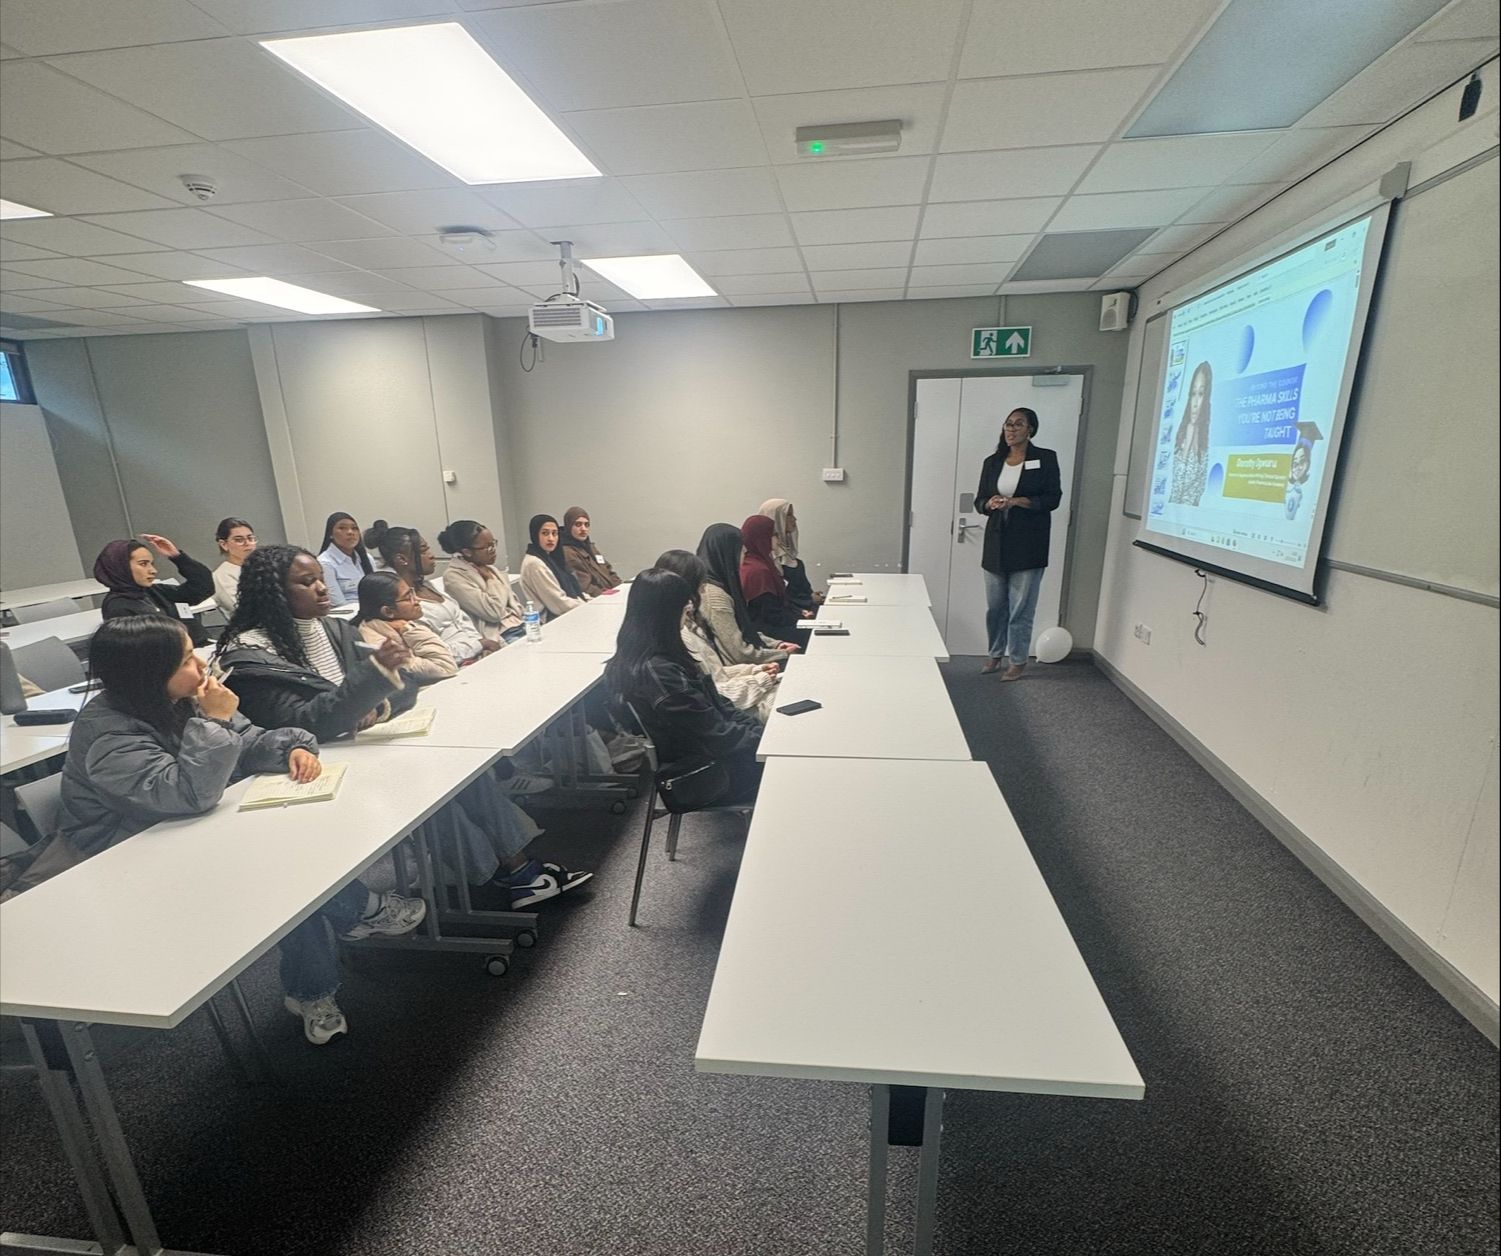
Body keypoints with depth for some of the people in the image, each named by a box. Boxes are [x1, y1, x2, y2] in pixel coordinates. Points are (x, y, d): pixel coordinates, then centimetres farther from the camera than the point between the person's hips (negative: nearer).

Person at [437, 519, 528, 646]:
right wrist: (491, 580, -5)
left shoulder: (489, 568, 13)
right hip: (500, 638, -7)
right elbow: (494, 612, -16)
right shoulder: (454, 577, -9)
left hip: (522, 627, 8)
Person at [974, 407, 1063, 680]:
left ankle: (1018, 662, 11)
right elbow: (979, 500, 12)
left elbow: (1053, 498, -5)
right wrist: (990, 504, -12)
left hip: (1028, 544, -4)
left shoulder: (1045, 459, -1)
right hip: (996, 543, 4)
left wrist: (1017, 501, -19)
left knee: (1021, 608, -1)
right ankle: (995, 654, 27)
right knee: (995, 605, 10)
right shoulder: (992, 462, 10)